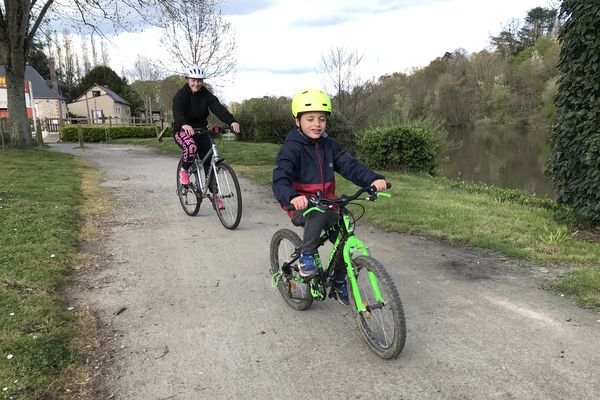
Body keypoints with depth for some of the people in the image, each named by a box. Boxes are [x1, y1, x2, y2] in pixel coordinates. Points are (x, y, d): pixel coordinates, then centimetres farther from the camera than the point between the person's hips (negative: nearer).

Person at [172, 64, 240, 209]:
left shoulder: (206, 94, -1)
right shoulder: (181, 95, -11)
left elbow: (218, 108, -17)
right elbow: (177, 112, -29)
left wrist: (231, 121, -36)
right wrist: (184, 125, -52)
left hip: (200, 130, 4)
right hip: (183, 130, -4)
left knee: (209, 161, -3)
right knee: (191, 147, -36)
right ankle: (184, 171, -6)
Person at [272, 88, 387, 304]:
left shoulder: (329, 145, 6)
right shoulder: (291, 148, -12)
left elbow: (349, 165, -5)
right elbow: (280, 179, -25)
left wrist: (373, 178, -24)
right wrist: (292, 197, -47)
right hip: (301, 206, -5)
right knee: (319, 212, -36)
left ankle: (339, 282, 16)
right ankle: (306, 256, -15)